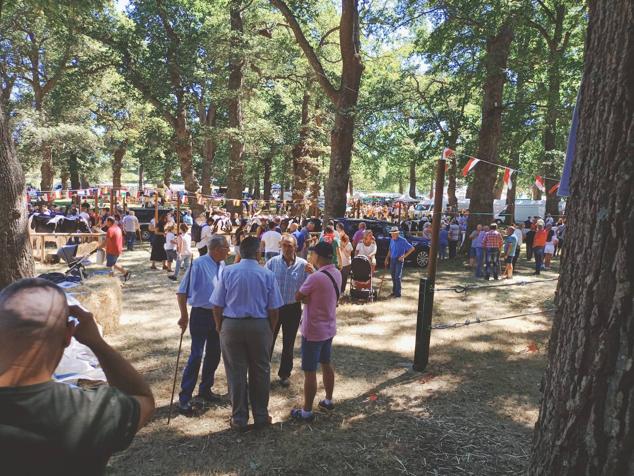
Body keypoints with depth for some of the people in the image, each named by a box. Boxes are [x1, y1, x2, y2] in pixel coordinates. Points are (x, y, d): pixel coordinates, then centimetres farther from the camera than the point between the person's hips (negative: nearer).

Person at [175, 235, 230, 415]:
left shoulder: (222, 265, 4)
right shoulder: (199, 264, -16)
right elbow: (182, 292, -16)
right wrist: (184, 316, -17)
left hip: (218, 315, 7)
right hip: (201, 314, -6)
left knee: (214, 355, 14)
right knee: (196, 356, -5)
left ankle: (205, 389, 32)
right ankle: (184, 398, 6)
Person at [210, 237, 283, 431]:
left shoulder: (228, 272, -7)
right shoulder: (267, 275, -7)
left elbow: (217, 305, -3)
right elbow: (273, 309, -4)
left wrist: (219, 326, 13)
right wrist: (271, 330, 11)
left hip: (231, 326, 0)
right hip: (260, 326, 0)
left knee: (236, 373, 11)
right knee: (260, 372, 14)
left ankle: (239, 419, 22)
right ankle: (261, 416, 27)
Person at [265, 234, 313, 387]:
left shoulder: (303, 265, -6)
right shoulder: (272, 262, -5)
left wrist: (311, 274, -24)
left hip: (293, 309, 0)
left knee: (288, 344, 13)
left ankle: (284, 374, 30)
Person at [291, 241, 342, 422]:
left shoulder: (315, 278, -27)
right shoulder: (337, 274, 0)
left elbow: (298, 296, -14)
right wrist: (311, 297, -7)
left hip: (313, 331, -8)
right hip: (329, 327, 8)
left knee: (309, 372, 3)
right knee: (326, 364, 23)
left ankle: (306, 411, 14)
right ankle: (328, 400, 37)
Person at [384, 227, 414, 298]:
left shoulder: (402, 241, -12)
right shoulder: (392, 240, 8)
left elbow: (412, 248, -13)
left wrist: (404, 256, -16)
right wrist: (387, 258, 11)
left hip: (399, 260, -6)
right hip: (392, 260, 6)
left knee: (397, 277, -7)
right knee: (393, 277, 12)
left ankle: (398, 293, -1)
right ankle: (394, 291, 23)